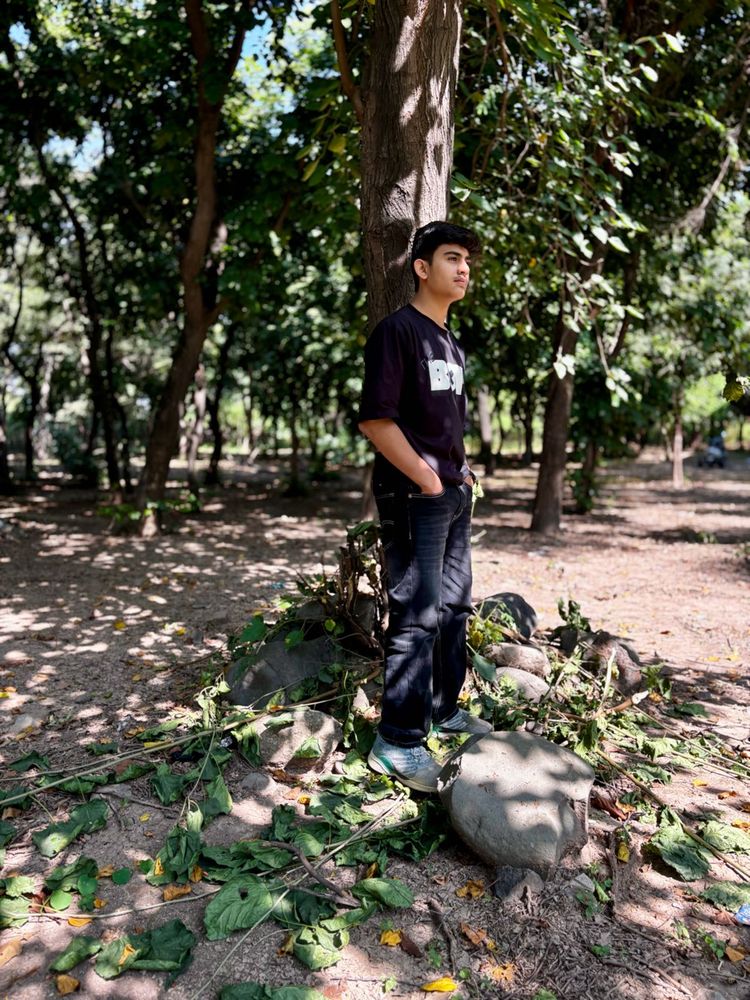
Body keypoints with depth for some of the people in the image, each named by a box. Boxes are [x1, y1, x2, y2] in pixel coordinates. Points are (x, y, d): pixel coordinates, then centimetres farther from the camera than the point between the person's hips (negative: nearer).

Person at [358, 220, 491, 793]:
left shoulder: (453, 345, 18)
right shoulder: (397, 331, -9)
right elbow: (375, 419, -18)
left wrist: (462, 470, 12)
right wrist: (427, 480, -16)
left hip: (454, 493, 9)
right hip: (413, 495, -9)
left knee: (454, 607, 16)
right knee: (417, 616, -8)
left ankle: (444, 711, 32)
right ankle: (398, 741, 4)